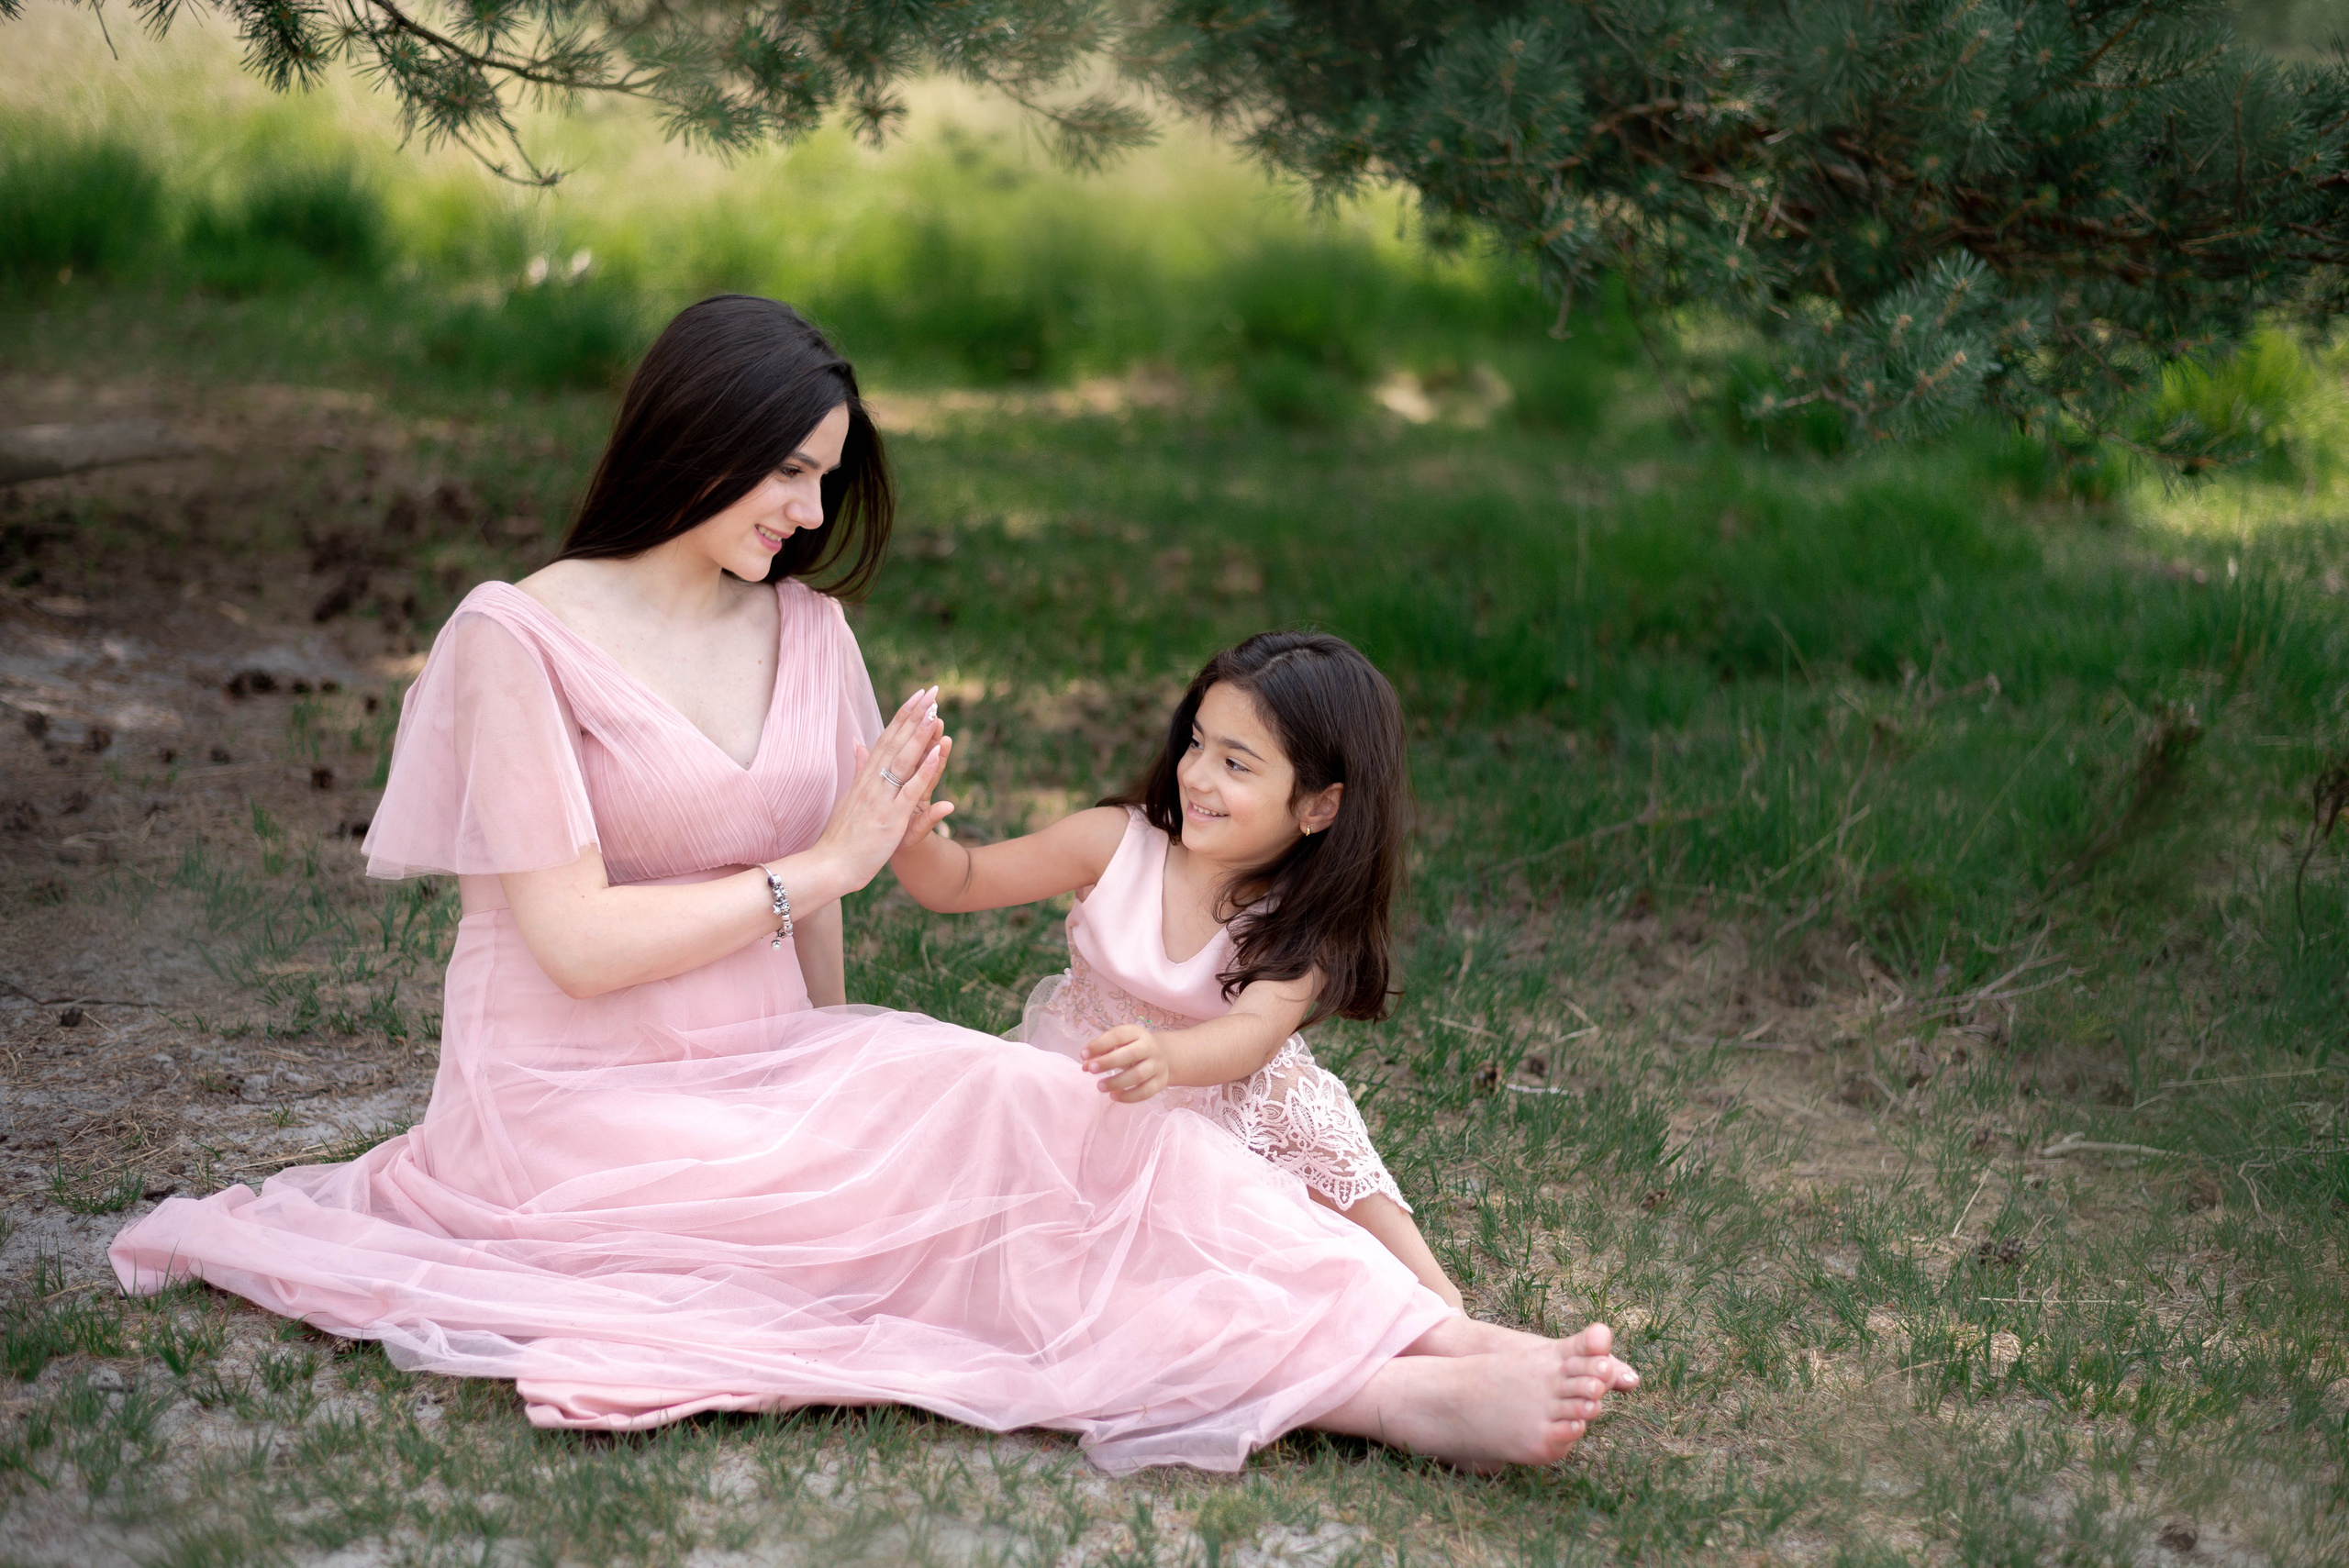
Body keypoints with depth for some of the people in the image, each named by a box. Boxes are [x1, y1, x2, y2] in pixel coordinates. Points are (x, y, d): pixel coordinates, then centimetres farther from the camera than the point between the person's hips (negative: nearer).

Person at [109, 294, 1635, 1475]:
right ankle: (1379, 1387, -36)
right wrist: (822, 864, -11)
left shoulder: (806, 629, 11)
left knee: (1047, 1110, -22)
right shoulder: (523, 639, -8)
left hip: (769, 1078, 6)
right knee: (977, 1165, -26)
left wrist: (840, 1077, 3)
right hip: (589, 1114, -6)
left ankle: (1422, 1354, -36)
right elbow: (575, 942, -15)